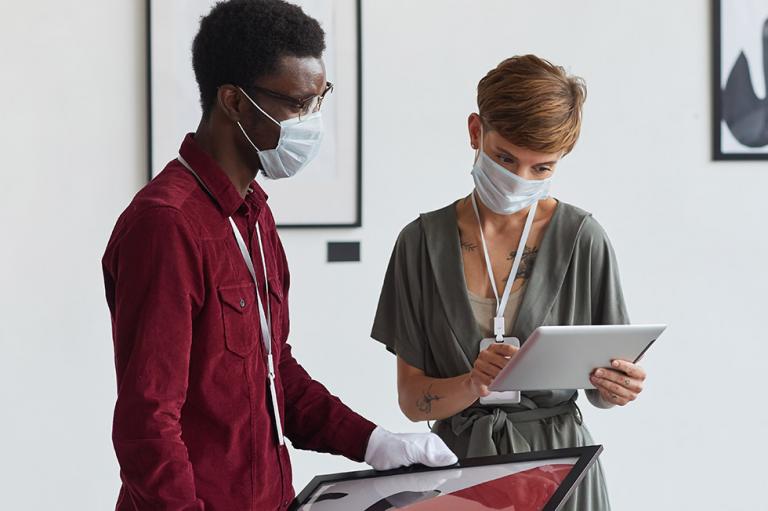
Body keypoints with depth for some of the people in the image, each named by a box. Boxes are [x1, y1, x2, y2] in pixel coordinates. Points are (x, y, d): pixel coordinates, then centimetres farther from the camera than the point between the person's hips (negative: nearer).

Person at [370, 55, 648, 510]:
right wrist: (473, 385, -24)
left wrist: (616, 388, -22)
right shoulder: (423, 241, -4)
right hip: (459, 458, 1)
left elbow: (601, 389, 0)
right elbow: (412, 399, -5)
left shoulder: (582, 239, -7)